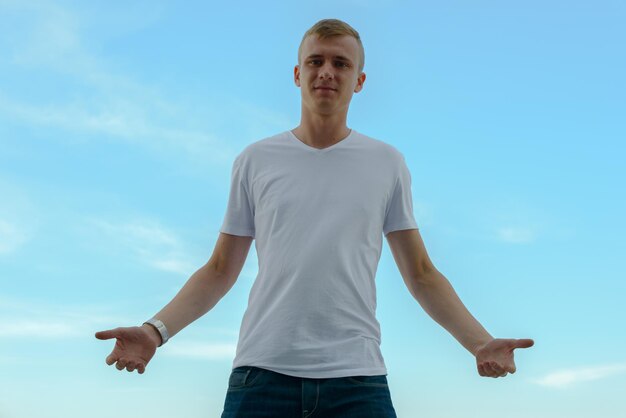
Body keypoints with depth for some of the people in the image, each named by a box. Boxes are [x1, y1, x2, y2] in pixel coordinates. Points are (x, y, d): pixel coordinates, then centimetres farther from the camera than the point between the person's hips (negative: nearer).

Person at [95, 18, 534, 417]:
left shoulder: (387, 163, 11)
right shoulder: (255, 161, 10)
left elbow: (421, 274, 12)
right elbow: (220, 271, 13)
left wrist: (479, 342, -2)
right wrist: (157, 329, -2)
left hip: (357, 376, 0)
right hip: (262, 371, 0)